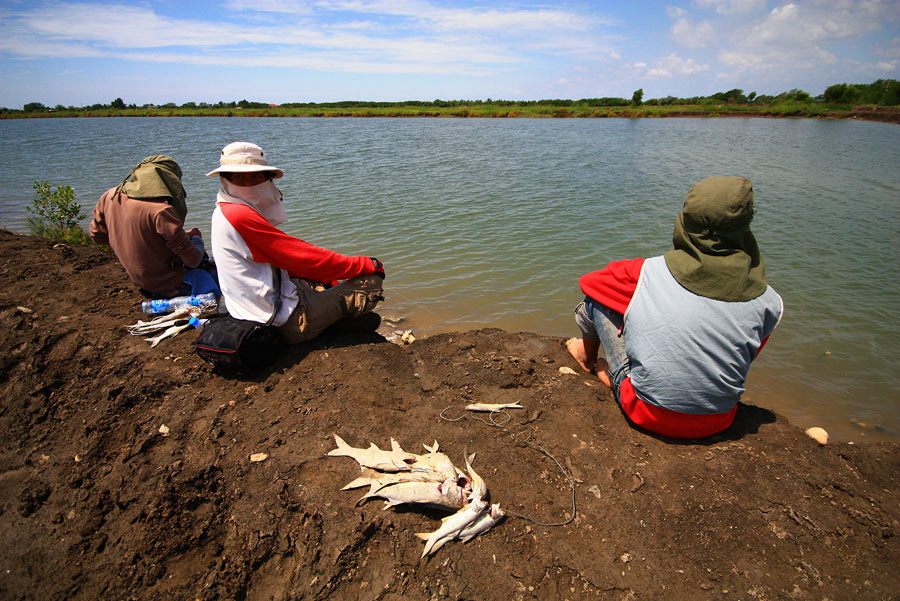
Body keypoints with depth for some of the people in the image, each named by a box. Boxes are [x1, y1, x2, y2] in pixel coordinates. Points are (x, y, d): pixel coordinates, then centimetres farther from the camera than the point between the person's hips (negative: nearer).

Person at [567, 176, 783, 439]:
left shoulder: (649, 273, -16)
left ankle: (589, 357, 38)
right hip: (717, 423, 3)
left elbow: (587, 282, 2)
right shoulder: (768, 301, -9)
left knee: (594, 299, 6)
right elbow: (748, 356, 8)